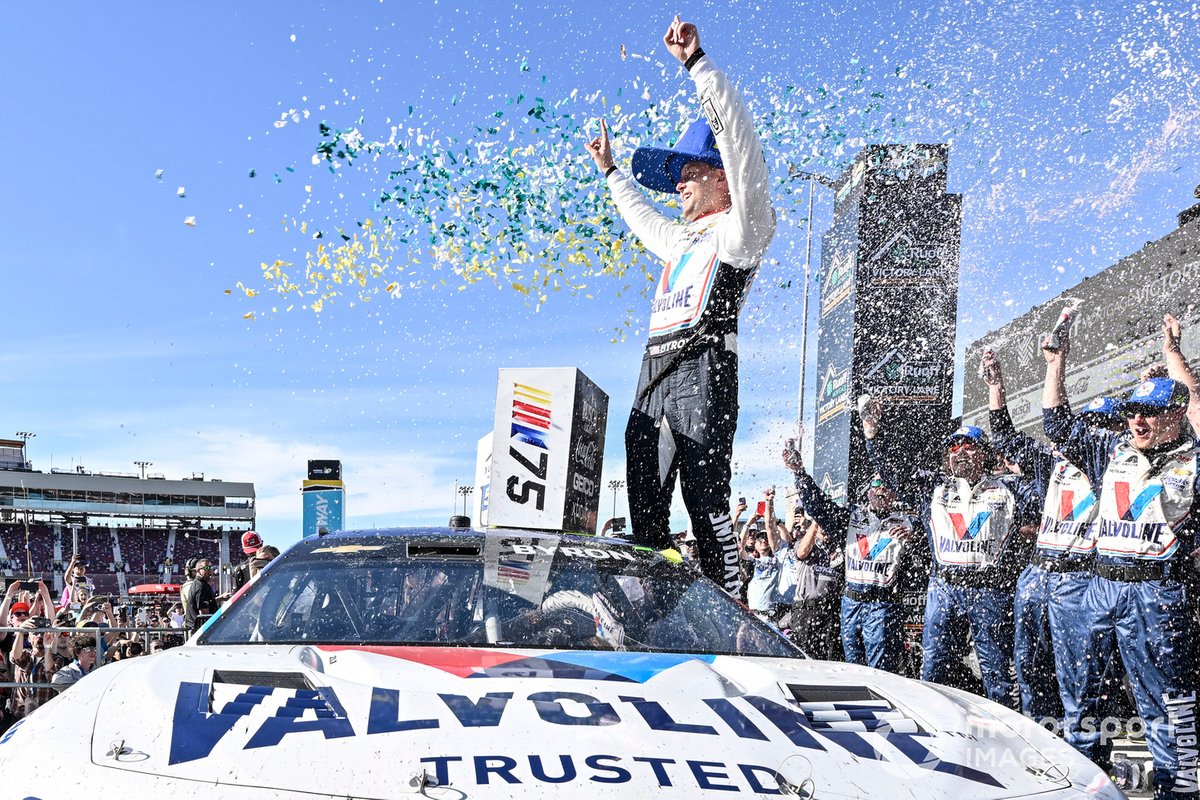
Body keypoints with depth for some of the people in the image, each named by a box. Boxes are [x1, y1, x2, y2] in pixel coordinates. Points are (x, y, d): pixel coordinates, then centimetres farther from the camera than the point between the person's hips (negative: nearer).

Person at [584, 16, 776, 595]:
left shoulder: (741, 228, 4)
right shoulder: (684, 240, 28)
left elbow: (738, 137, -8)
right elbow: (643, 219, 51)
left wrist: (697, 62, -11)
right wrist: (611, 172, 57)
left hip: (703, 369, -9)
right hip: (654, 376, 9)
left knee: (706, 501, -15)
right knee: (644, 509, 2)